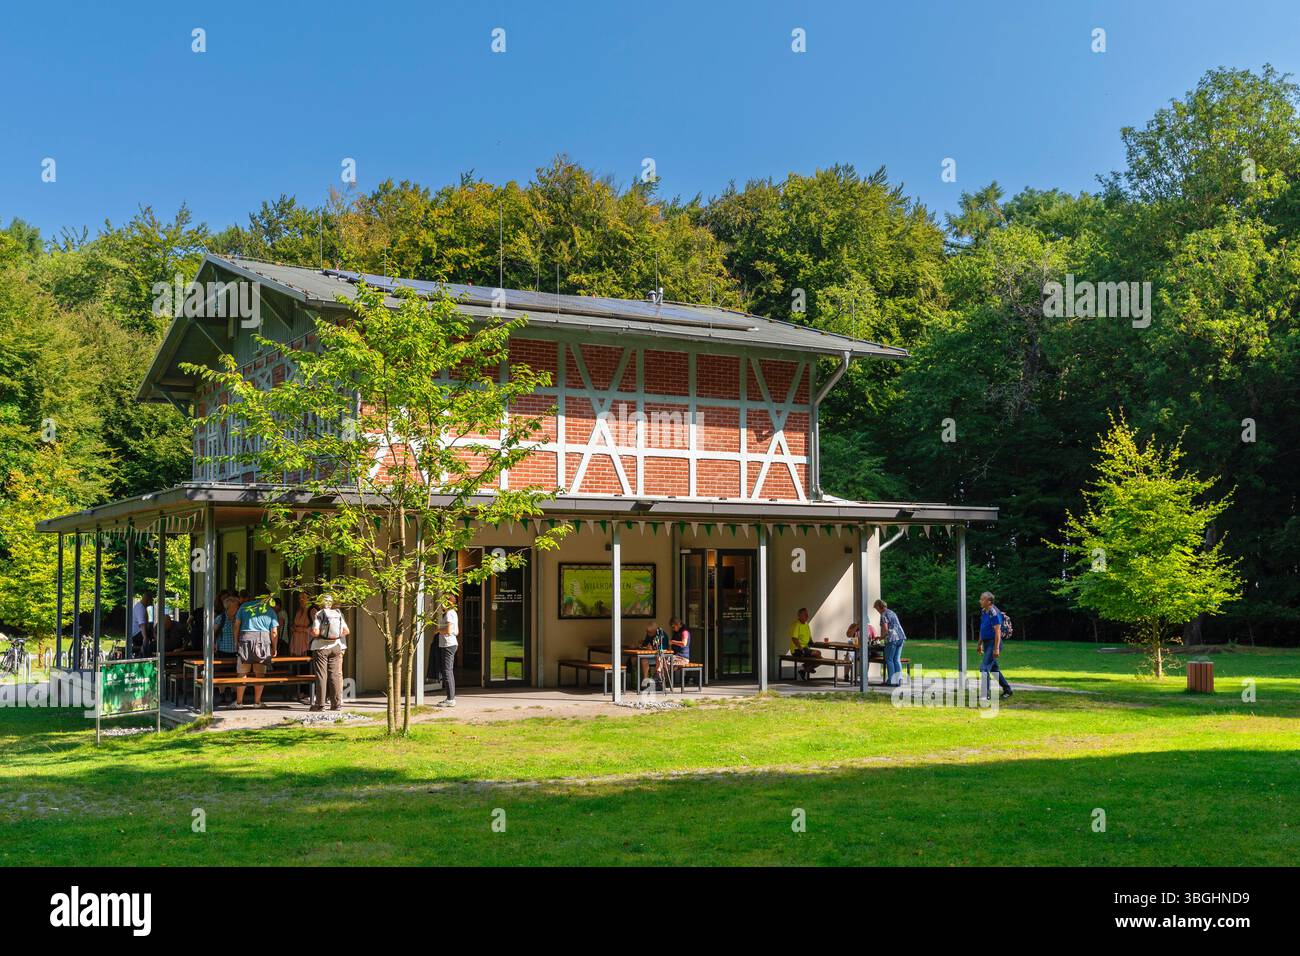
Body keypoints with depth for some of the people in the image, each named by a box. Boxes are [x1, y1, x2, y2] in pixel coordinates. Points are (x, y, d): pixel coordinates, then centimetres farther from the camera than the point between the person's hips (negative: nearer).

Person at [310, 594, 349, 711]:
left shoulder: (319, 614, -7)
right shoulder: (338, 614, 6)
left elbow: (315, 632, -16)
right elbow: (346, 631, 5)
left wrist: (311, 633, 5)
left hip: (321, 647, -3)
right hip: (337, 647, 4)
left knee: (321, 675, 0)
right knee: (336, 675, 5)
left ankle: (320, 703, 1)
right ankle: (337, 703, 3)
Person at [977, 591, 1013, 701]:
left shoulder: (994, 613, -18)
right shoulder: (983, 611, 11)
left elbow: (998, 631, -22)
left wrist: (997, 648, -25)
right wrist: (980, 644, 23)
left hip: (993, 643, -10)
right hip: (986, 643, 10)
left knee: (984, 667, -15)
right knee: (994, 668, 17)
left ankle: (985, 694, -14)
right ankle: (1007, 689, 30)